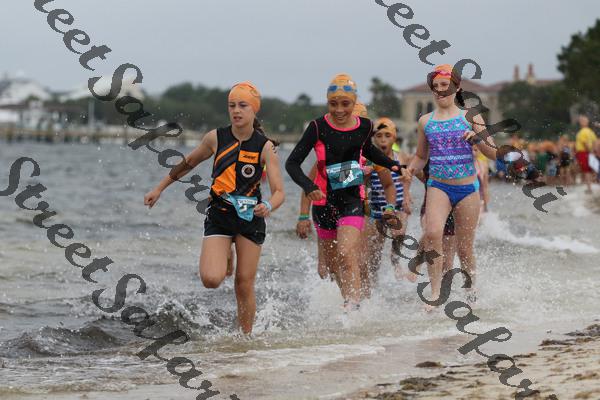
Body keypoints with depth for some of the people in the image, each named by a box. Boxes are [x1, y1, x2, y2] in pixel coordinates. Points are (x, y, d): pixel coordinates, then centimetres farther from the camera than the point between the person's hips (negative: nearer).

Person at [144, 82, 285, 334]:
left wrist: (269, 206, -35)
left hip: (250, 219, -1)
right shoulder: (216, 138, -3)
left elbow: (279, 191, -12)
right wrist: (159, 188, 19)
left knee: (244, 287, 0)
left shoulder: (265, 147, -8)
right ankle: (222, 262, 18)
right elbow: (189, 163, 14)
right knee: (211, 279, -17)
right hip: (218, 217, 1)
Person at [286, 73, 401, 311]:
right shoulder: (318, 127, -8)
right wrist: (308, 186, -28)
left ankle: (353, 305, -25)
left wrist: (393, 165, 13)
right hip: (324, 201, 1)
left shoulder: (365, 127, 1)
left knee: (347, 254, -21)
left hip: (352, 200, -1)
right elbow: (292, 162, -11)